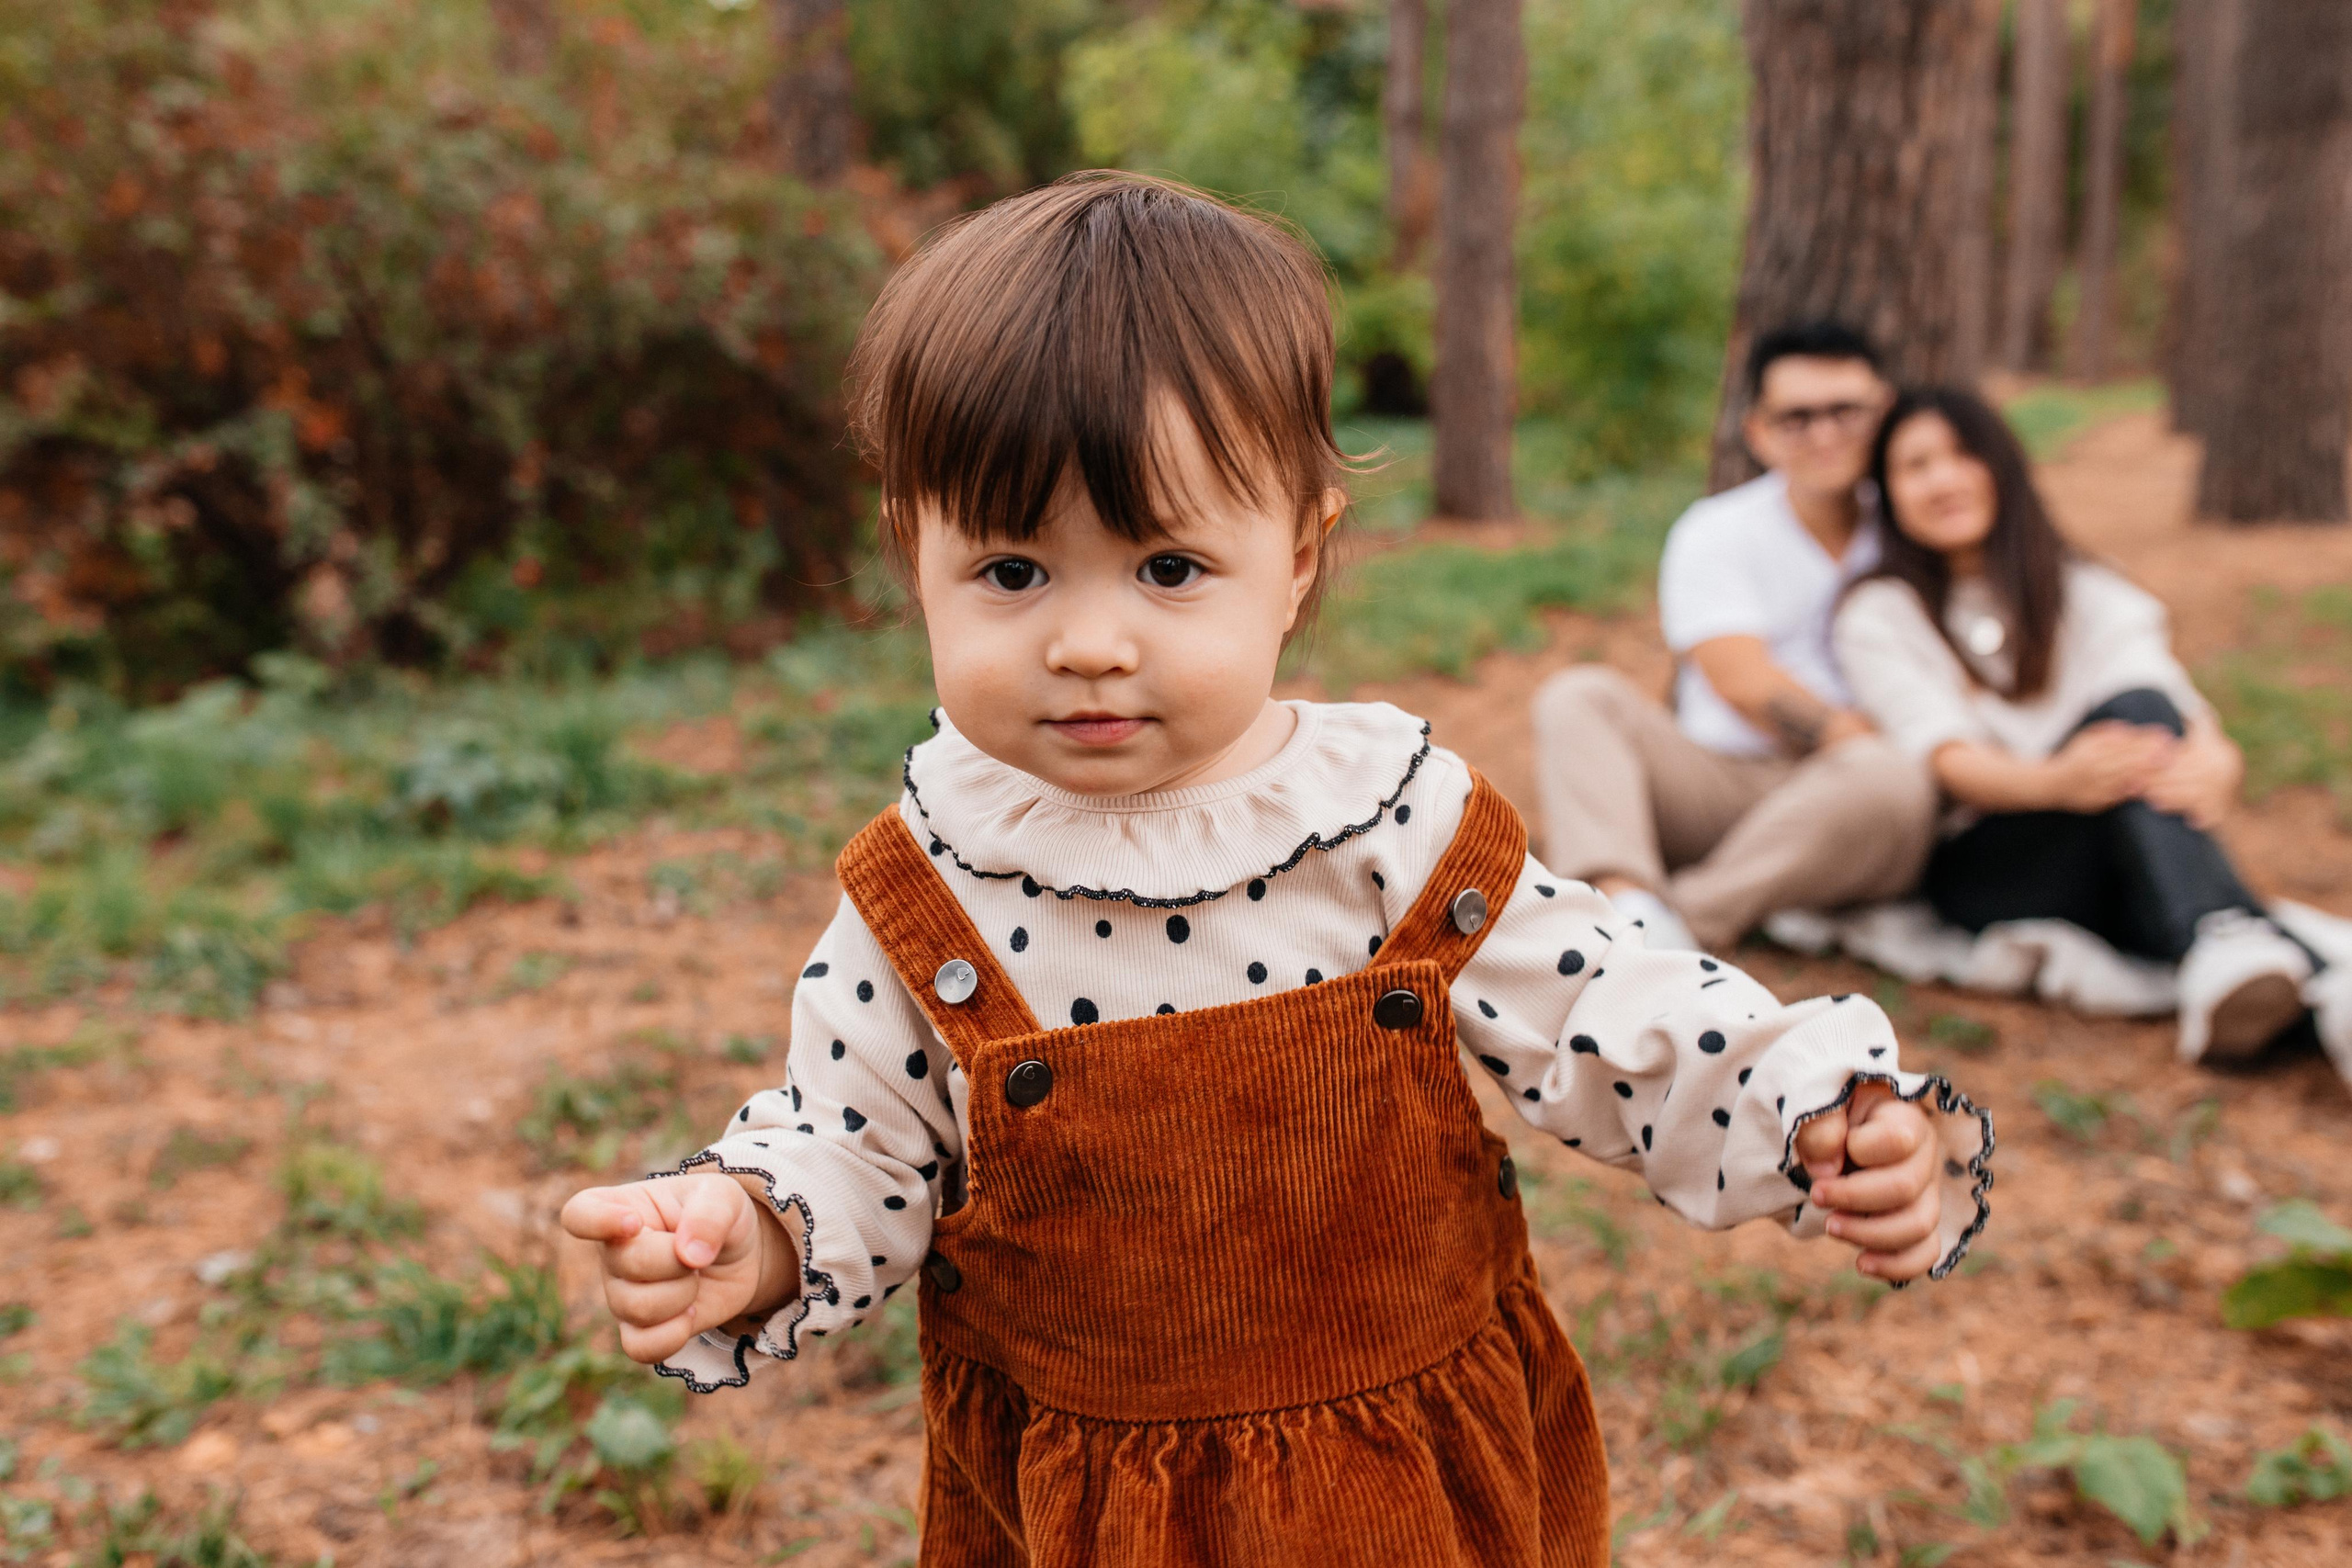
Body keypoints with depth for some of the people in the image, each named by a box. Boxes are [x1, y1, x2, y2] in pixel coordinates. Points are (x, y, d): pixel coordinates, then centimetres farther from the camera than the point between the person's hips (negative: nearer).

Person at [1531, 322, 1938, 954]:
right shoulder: (1714, 534, 6)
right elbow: (1746, 684, -7)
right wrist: (1859, 737, -11)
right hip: (1717, 780, 0)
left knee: (1891, 781, -34)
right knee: (1578, 695, -20)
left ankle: (1688, 927, -35)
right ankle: (1626, 901, -46)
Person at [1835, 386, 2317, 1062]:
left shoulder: (2087, 594, 16)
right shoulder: (1878, 615, 7)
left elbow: (2183, 708, -3)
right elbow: (1947, 758, -11)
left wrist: (2213, 760, -29)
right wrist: (2055, 781, -34)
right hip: (1976, 871, -3)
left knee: (2142, 710, -29)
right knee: (2127, 712, -28)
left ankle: (2231, 954, -53)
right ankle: (2216, 938, -54)